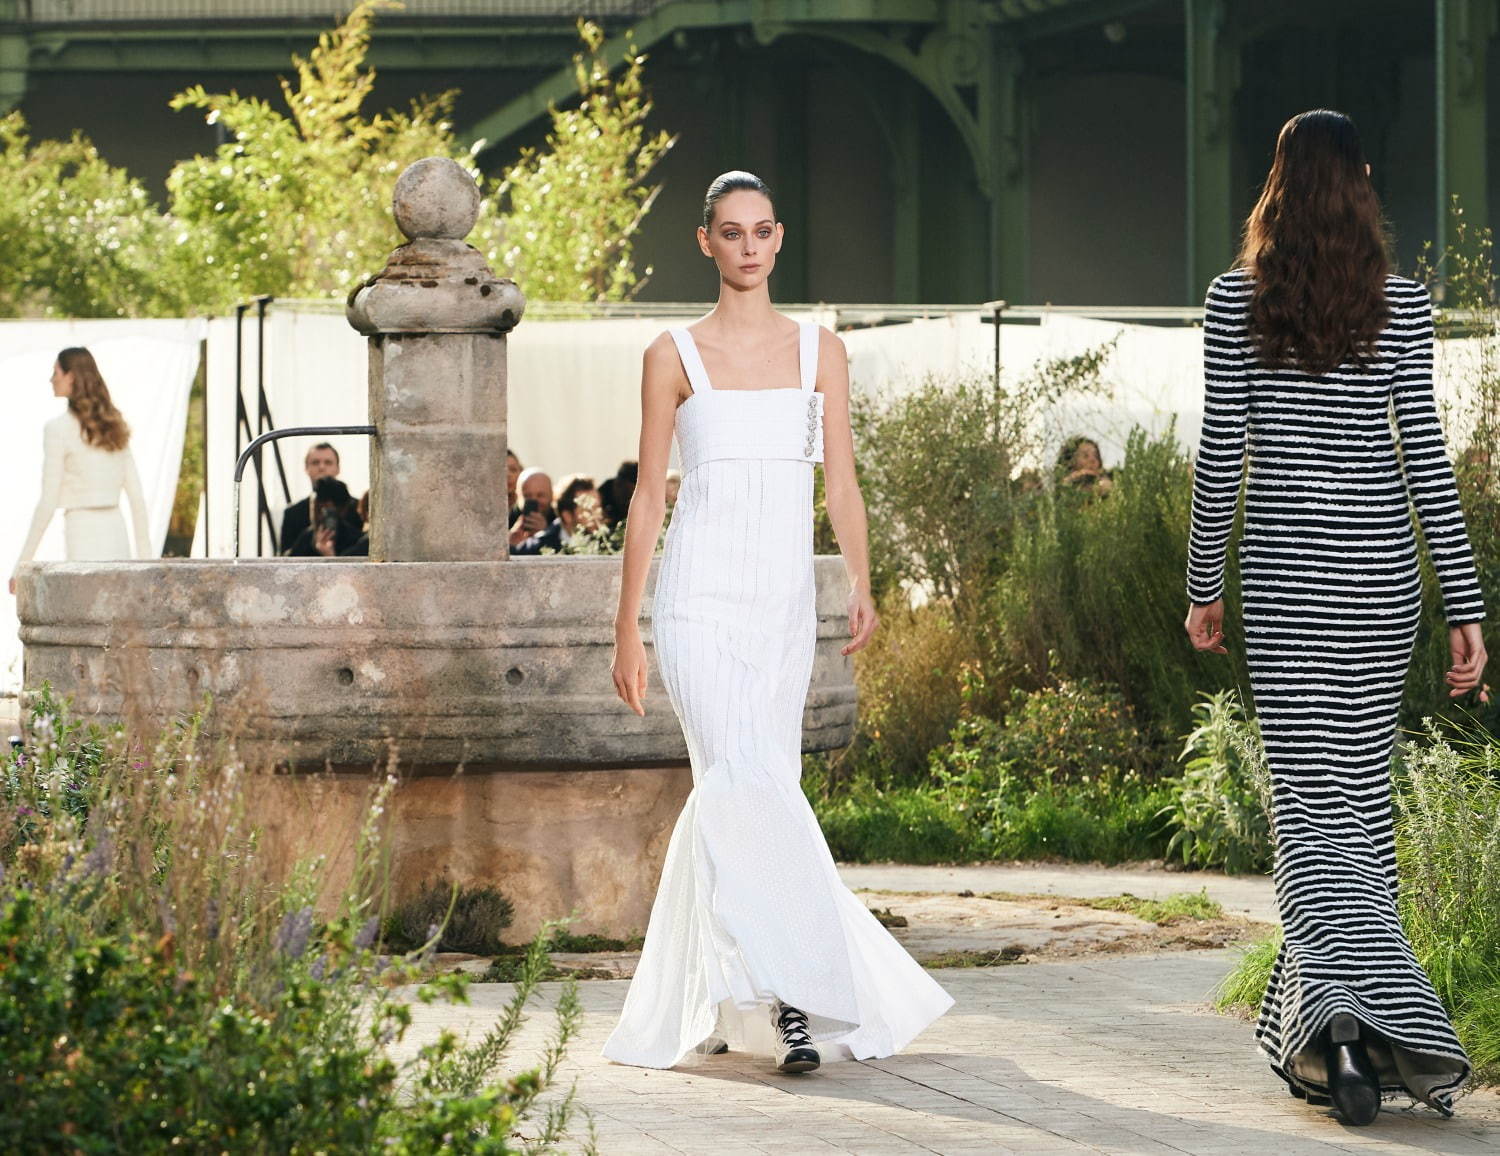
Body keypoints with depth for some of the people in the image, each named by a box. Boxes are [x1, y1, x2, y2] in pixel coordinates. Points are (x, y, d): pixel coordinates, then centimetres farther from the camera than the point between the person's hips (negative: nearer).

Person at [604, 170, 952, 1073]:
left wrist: (863, 586, -9)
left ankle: (699, 998, 17)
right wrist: (627, 626, 2)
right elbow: (649, 496, 5)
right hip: (702, 597, -3)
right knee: (752, 786, -17)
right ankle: (793, 995, -21)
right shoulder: (675, 355, 4)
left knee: (732, 800, 6)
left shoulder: (820, 351, 11)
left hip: (786, 601, 3)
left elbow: (841, 483, 7)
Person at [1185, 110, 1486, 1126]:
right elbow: (1428, 460, -4)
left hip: (1284, 573, -1)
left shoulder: (1237, 301, -2)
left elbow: (1221, 454, -1)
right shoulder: (1403, 306, -1)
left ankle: (1346, 1016, -24)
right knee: (1363, 794, 13)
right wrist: (1466, 607, -1)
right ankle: (1349, 1023, 19)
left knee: (1311, 804, -4)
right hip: (1383, 572, 1)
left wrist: (1205, 584, 10)